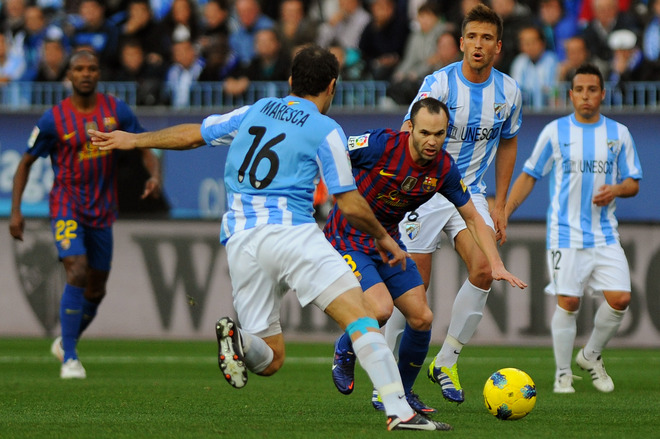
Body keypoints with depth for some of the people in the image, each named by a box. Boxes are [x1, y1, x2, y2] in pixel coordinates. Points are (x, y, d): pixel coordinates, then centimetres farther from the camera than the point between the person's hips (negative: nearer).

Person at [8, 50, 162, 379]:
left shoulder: (116, 110, -1)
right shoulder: (54, 119, -8)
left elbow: (143, 146, 6)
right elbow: (26, 162, 1)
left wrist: (154, 176, -16)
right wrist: (15, 211, -5)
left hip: (102, 212, 4)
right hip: (66, 207, -4)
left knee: (96, 290, 11)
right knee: (78, 274, -23)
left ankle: (66, 342, 38)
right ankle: (69, 358, -17)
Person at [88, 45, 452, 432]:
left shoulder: (255, 112, 17)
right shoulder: (327, 131, 2)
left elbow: (192, 135, 25)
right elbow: (351, 206, 1)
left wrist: (133, 140, 40)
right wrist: (383, 237, 19)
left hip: (241, 241, 5)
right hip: (293, 233, -5)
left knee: (270, 359, 13)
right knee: (361, 317, -11)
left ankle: (238, 340, -22)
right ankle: (399, 412, -28)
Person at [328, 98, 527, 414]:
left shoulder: (444, 168, -9)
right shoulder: (381, 145, -25)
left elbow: (472, 218, 1)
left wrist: (496, 265, -7)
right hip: (347, 240, -6)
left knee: (422, 318, -1)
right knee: (381, 309, -25)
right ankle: (344, 353, 8)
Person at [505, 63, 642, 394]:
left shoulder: (618, 134, 8)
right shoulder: (554, 132, 3)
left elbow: (633, 183, 12)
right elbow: (529, 176, 9)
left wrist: (615, 190, -10)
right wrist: (504, 213, 1)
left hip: (605, 236, 2)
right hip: (566, 234, -2)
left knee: (620, 298, -8)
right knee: (568, 302, -8)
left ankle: (591, 355, 16)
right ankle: (563, 373, 6)